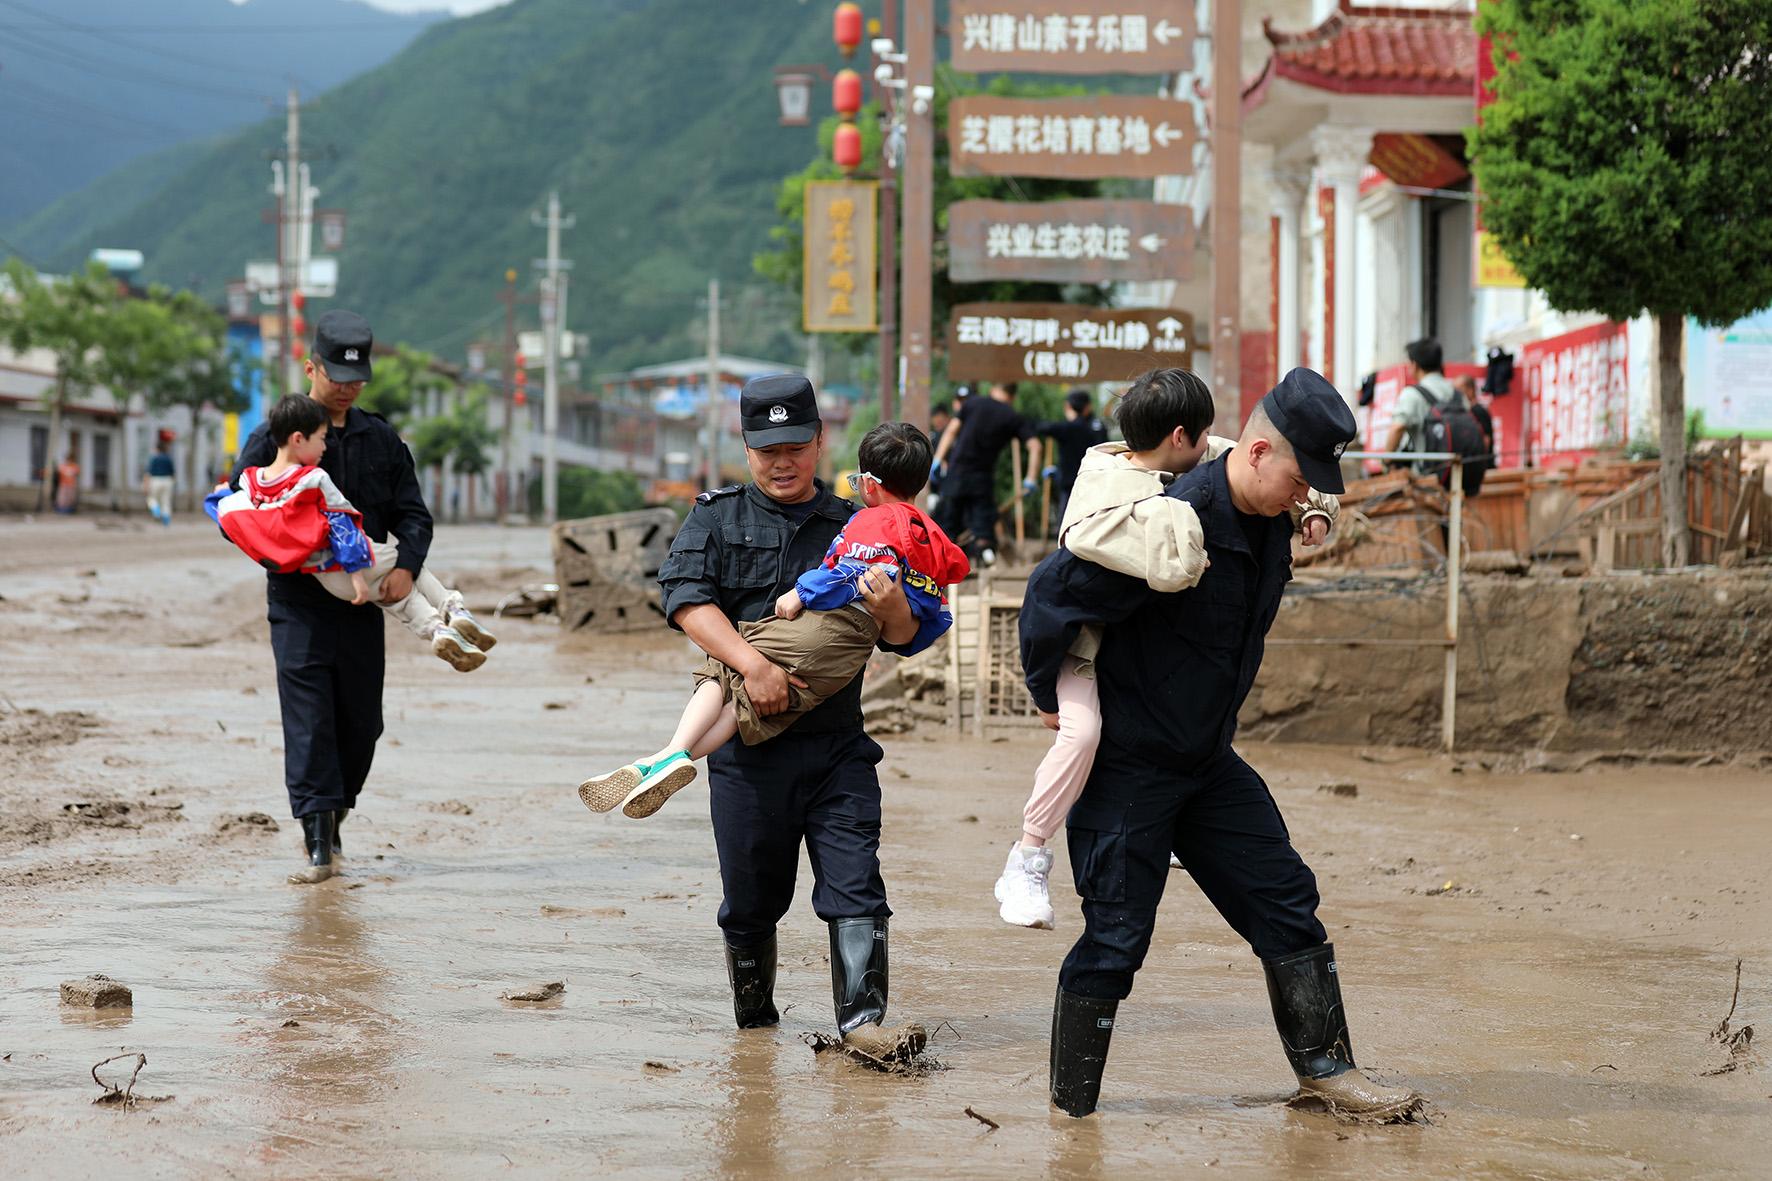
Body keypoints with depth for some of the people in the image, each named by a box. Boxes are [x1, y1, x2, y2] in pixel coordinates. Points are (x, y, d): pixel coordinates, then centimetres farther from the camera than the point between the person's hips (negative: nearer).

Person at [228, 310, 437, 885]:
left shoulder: (382, 439, 10)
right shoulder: (272, 437, 0)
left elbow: (412, 513, 10)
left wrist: (406, 566, -10)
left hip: (361, 604, 4)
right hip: (298, 604, -4)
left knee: (361, 722, 6)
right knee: (308, 716, -11)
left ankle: (332, 818, 28)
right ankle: (318, 844, -14)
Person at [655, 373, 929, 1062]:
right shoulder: (717, 518, 6)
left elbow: (904, 638, 7)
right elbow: (686, 597, -11)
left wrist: (892, 608, -17)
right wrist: (751, 662, -24)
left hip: (838, 742, 1)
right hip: (748, 743, -1)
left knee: (855, 885, -10)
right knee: (751, 896, 8)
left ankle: (862, 1018, -13)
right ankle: (754, 1015, 26)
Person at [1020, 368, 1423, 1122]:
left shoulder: (1269, 522, 0)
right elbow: (1052, 594, -23)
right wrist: (1051, 698, -11)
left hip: (1208, 762, 8)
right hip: (1127, 766, -8)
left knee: (1284, 902, 8)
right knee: (1116, 938, -3)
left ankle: (1325, 1068, 18)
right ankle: (1071, 1111, 9)